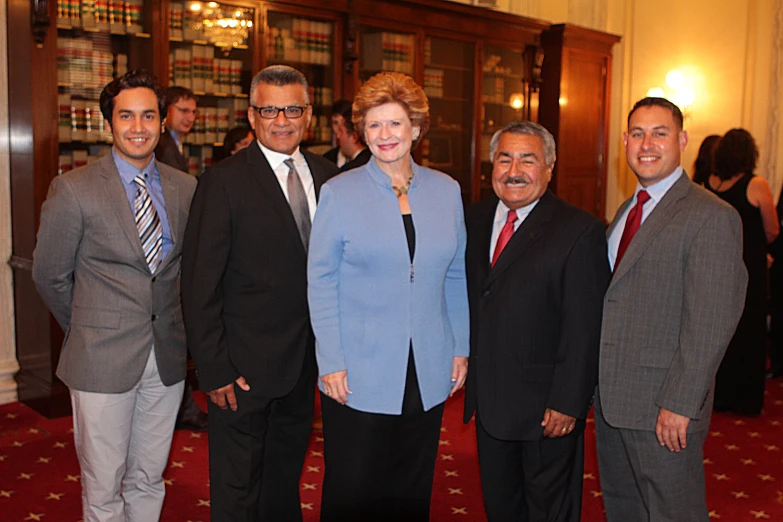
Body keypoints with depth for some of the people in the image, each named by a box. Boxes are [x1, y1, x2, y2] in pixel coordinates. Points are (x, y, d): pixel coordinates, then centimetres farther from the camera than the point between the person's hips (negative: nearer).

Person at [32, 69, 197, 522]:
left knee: (149, 481, 17)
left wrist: (175, 327, 8)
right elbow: (50, 276, 0)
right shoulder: (74, 189, -8)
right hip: (103, 360, -3)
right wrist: (88, 331, 7)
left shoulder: (186, 188, 3)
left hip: (167, 357, 3)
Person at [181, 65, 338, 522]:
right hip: (244, 366, -5)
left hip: (305, 363, 5)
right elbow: (200, 286, -13)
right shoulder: (225, 181, -12)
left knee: (286, 477, 23)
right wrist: (214, 369, -15)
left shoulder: (327, 176, 4)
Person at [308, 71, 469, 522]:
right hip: (359, 375, -3)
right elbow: (321, 283, -4)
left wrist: (461, 349, 7)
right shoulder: (339, 193, -3)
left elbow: (456, 277, 11)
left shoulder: (446, 190, 5)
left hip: (429, 375, 3)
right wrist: (331, 362, -9)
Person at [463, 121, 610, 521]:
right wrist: (469, 367, 7)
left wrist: (567, 403, -17)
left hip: (545, 405, -5)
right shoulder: (475, 219, 5)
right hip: (488, 399, 6)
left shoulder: (579, 231, -14)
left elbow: (584, 328, -16)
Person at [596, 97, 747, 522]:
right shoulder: (628, 210, 12)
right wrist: (599, 383, 11)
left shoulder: (712, 217, -15)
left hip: (663, 408, -8)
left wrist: (679, 404, -21)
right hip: (611, 397, 8)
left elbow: (710, 323, -19)